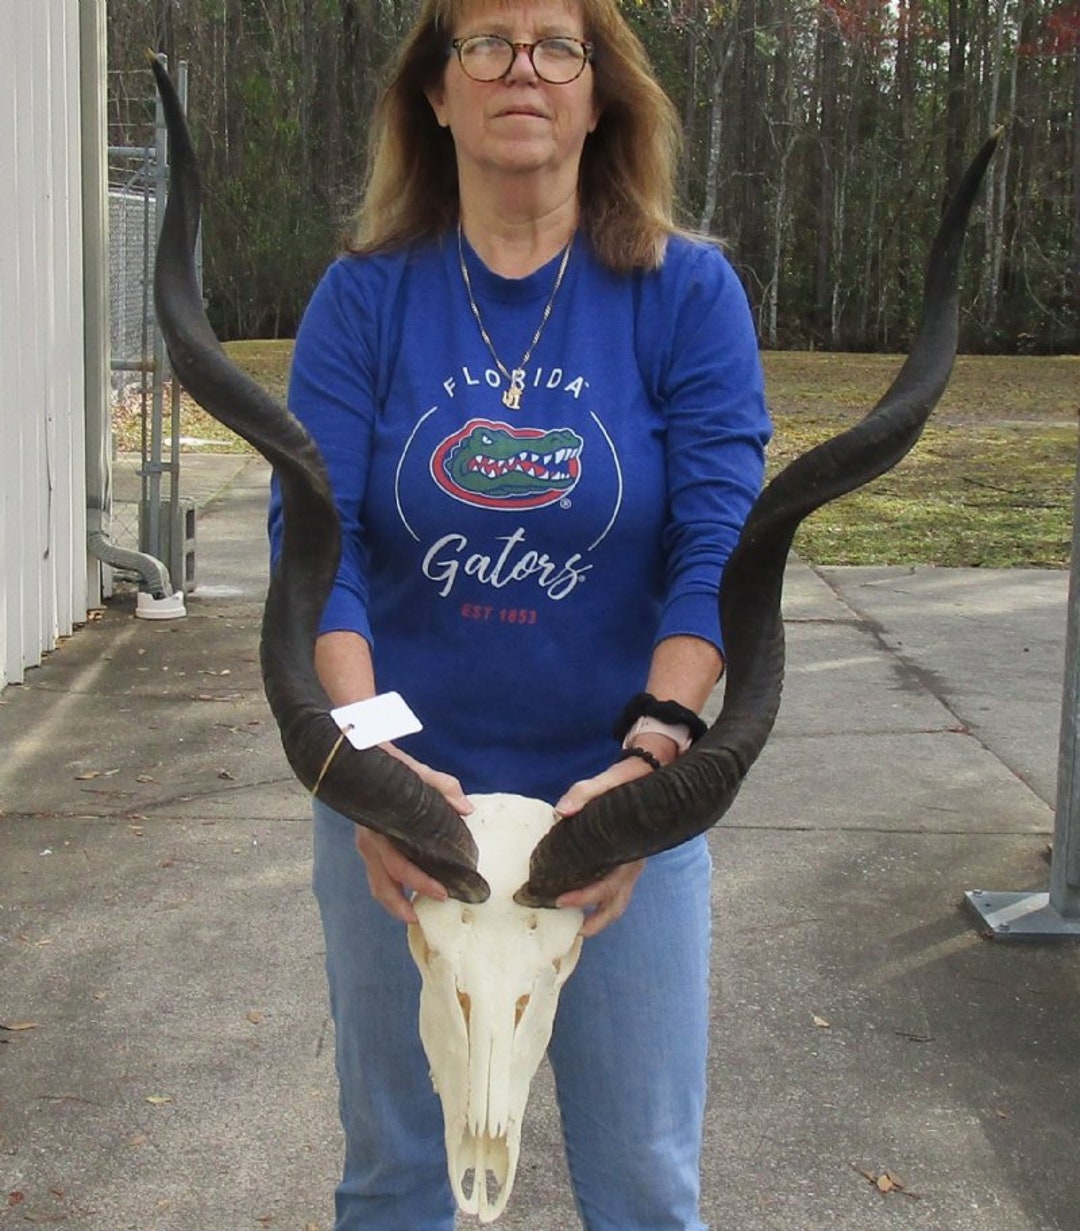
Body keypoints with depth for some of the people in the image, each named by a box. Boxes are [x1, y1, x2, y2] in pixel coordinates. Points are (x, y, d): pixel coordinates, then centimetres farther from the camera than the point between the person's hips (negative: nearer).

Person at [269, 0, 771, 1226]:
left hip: (624, 797, -1)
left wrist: (649, 764, -26)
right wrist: (369, 755, -26)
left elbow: (721, 547, -12)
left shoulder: (686, 292, -4)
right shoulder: (365, 296, -2)